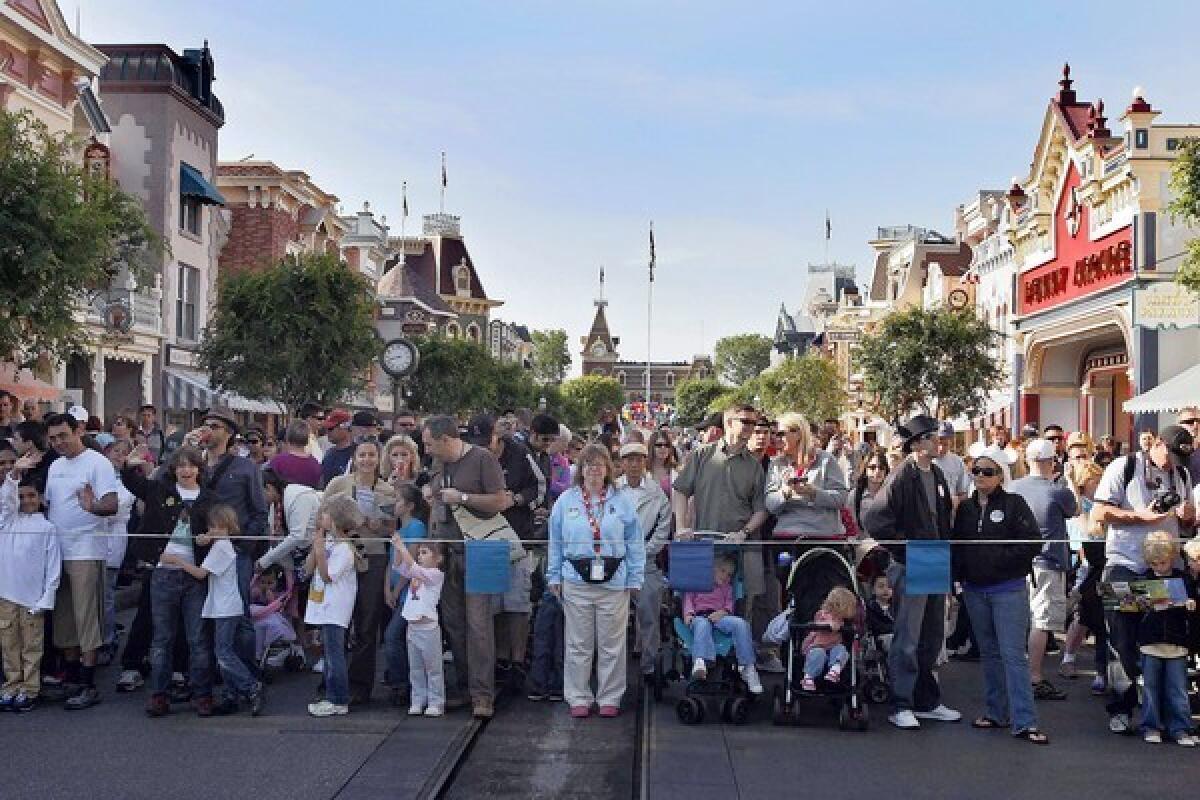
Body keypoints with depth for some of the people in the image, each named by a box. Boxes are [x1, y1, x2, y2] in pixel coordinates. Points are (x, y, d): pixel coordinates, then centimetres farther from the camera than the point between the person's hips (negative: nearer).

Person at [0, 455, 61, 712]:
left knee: (32, 646, 5)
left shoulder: (48, 528, -2)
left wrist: (46, 598, -9)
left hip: (32, 597, -4)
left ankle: (29, 690, 12)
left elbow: (53, 567, -4)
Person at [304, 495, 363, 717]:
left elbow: (327, 576, -17)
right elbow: (308, 569, 6)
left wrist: (320, 551, -22)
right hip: (323, 607, 9)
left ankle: (339, 701, 0)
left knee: (334, 654, -5)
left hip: (335, 609, -9)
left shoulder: (344, 548, -15)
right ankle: (331, 697, 22)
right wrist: (315, 547, -4)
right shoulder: (326, 540, 10)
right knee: (330, 654, 14)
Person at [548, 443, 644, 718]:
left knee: (612, 644, 6)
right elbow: (556, 543, 9)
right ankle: (578, 698, 17)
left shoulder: (621, 502, 4)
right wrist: (554, 577, 5)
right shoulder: (566, 501, 6)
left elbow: (635, 544, 4)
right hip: (576, 582, 0)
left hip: (614, 582, 0)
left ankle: (610, 698, 18)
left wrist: (634, 579, 0)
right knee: (578, 644, 6)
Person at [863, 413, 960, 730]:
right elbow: (874, 520, -21)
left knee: (932, 640, 15)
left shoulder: (937, 475, 9)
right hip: (910, 569, -8)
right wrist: (907, 551, -16)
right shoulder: (902, 477, -15)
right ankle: (901, 706, 7)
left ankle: (927, 702, 26)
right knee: (907, 641, -2)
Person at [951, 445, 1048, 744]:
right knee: (989, 652, 13)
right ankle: (996, 712, 21)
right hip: (974, 590, 5)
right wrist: (957, 574, -1)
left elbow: (1031, 542, -11)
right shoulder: (966, 508, 10)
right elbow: (956, 545, 13)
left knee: (1013, 654, -9)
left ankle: (1024, 721, -8)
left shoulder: (1014, 504, -5)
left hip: (1008, 590, -5)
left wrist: (1000, 560, -15)